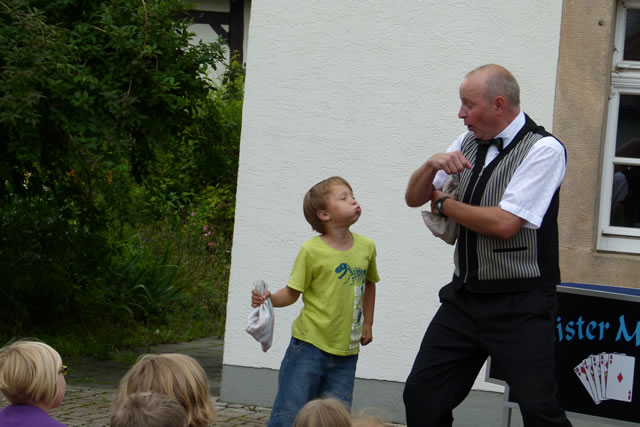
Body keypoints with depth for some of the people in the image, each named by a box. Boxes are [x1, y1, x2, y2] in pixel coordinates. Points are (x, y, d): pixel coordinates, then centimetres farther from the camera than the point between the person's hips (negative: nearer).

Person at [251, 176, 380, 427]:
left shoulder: (366, 247, 4)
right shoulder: (312, 251, -10)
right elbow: (292, 293, -6)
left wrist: (368, 324, 23)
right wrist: (268, 299, -24)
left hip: (346, 351, 4)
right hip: (310, 345, -4)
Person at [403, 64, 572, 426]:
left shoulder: (544, 149, -13)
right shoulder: (469, 143, 9)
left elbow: (504, 223, -21)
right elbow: (414, 198, 15)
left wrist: (445, 204, -6)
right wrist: (432, 165, -7)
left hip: (519, 310, -7)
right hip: (465, 298, 7)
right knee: (421, 397, 5)